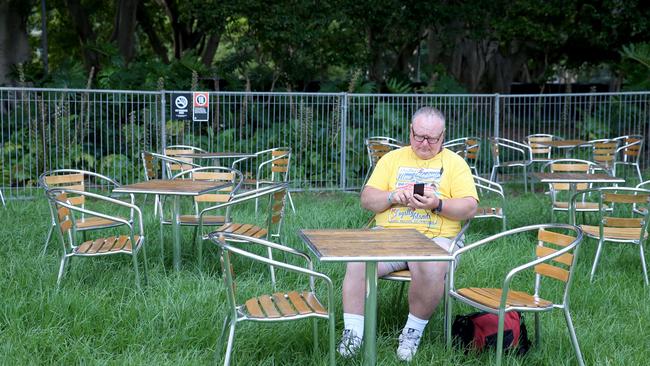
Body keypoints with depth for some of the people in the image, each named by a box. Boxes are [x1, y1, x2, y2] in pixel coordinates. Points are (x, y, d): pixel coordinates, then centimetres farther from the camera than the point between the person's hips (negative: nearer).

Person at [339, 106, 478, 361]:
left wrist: (437, 205, -16)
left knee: (431, 269, -36)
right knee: (357, 262, -27)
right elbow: (367, 199, 10)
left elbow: (470, 207, 1)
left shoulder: (454, 163, 11)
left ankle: (414, 330, -15)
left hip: (434, 238, -2)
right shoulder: (392, 159, 18)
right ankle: (353, 333, -17)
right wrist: (394, 197, -10)